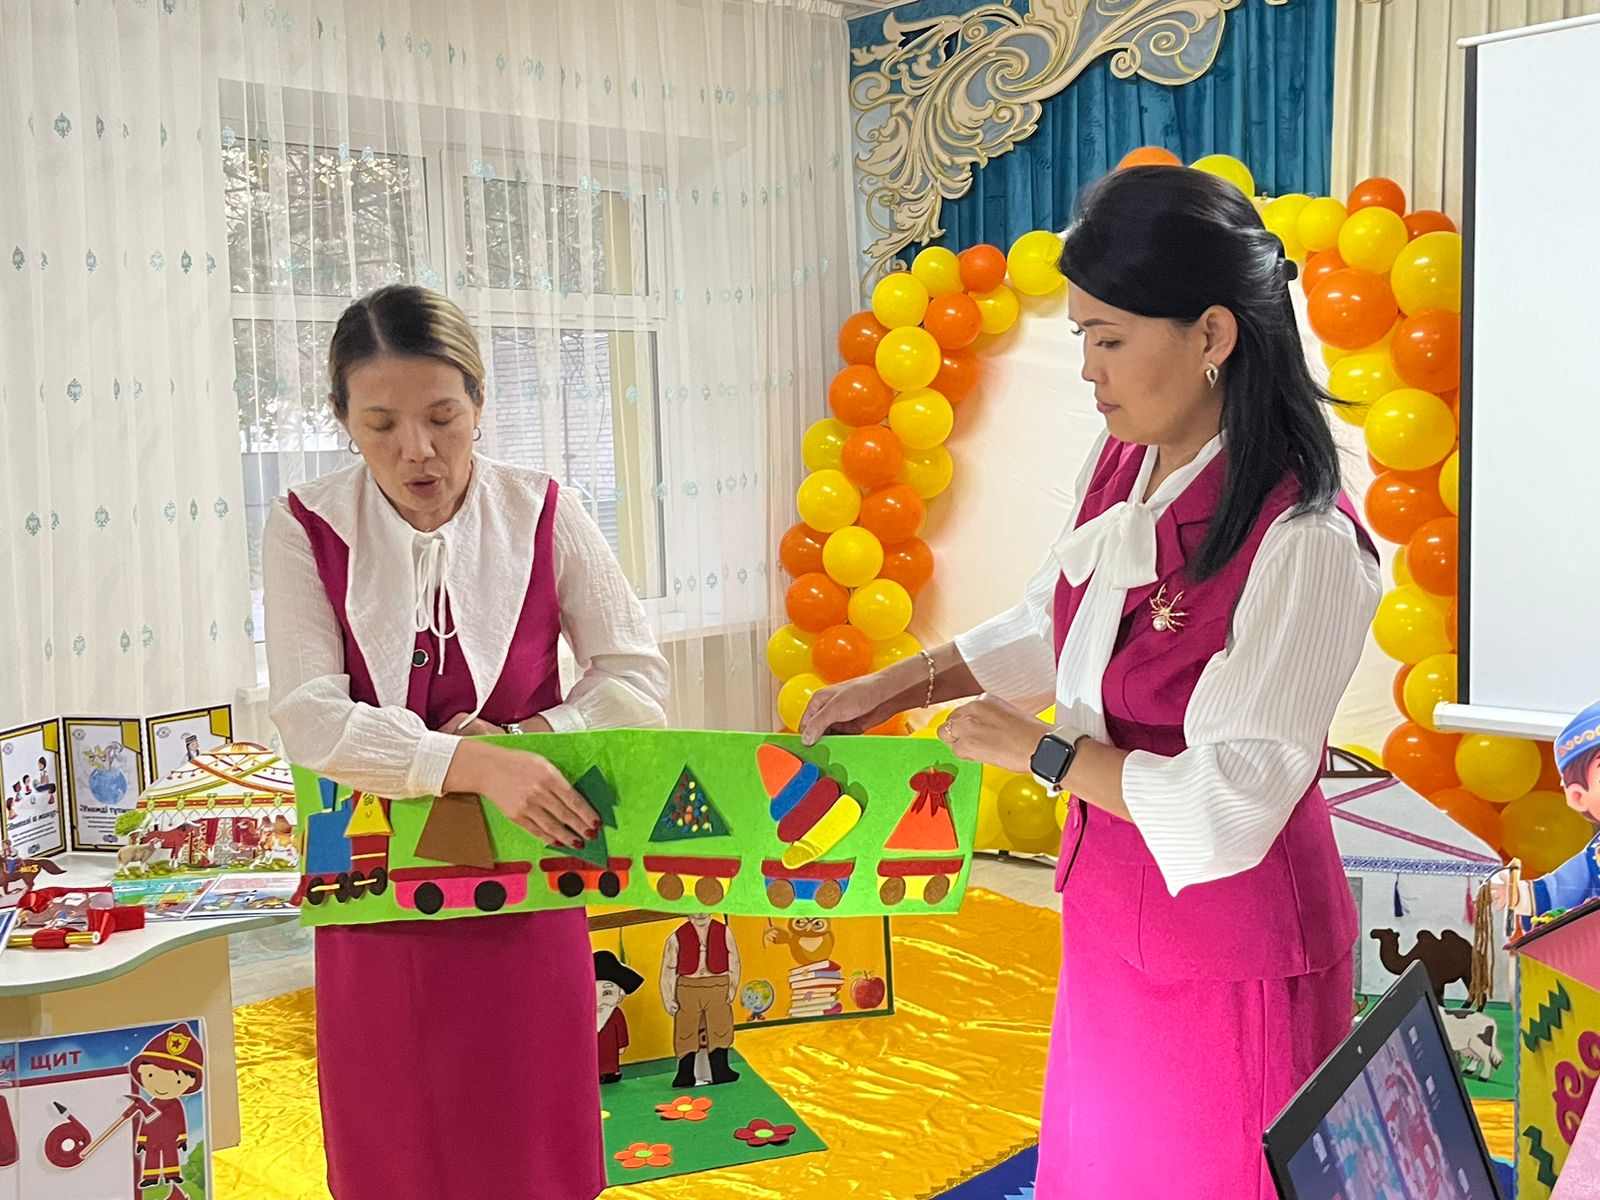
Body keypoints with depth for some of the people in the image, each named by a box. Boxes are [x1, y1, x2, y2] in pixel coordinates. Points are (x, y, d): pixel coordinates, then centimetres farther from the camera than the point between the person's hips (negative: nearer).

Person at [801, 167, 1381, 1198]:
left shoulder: (1303, 543, -26)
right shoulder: (1120, 469, -2)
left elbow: (1229, 811, -25)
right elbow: (1048, 630, 15)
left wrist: (1040, 751, -17)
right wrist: (896, 687, 7)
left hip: (1231, 962, -7)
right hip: (1110, 924, 8)